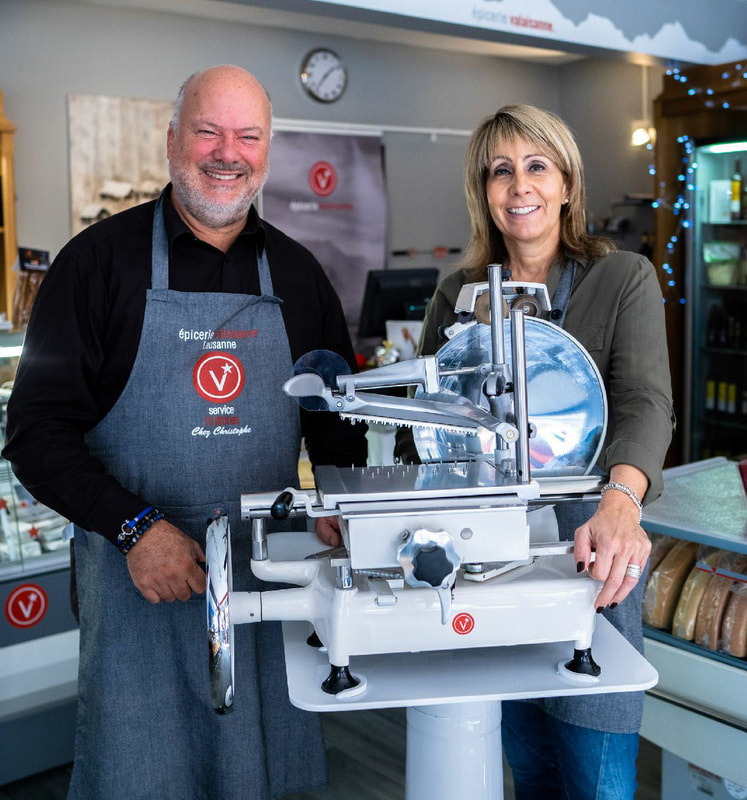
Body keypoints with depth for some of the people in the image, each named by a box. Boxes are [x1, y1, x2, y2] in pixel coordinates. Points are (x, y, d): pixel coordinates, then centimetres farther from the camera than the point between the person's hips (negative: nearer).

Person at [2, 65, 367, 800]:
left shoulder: (296, 272, 8)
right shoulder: (100, 258, -3)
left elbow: (337, 424, 16)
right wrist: (133, 527, -16)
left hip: (271, 572, 3)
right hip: (138, 576, -3)